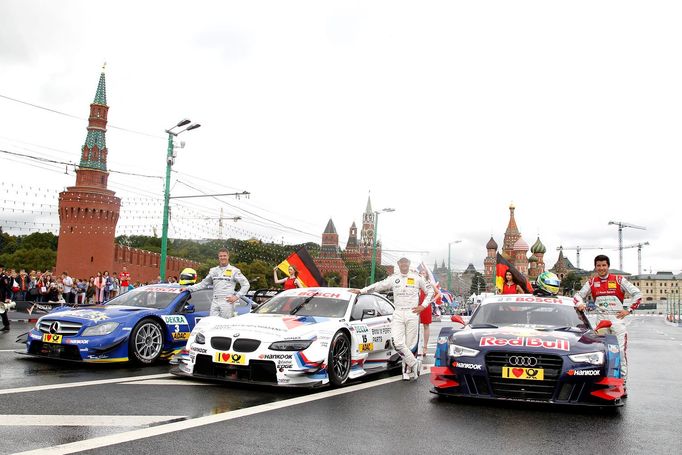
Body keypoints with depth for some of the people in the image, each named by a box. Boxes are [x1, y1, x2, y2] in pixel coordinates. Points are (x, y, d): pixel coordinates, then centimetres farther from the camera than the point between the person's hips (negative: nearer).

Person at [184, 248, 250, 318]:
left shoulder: (234, 270, 5)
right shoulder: (213, 271, 18)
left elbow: (246, 284, 3)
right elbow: (203, 284, 21)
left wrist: (237, 296, -6)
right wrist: (188, 288, 14)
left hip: (227, 302, -4)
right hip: (215, 302, 4)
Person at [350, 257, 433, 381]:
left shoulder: (417, 278, 8)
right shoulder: (393, 278, 11)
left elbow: (430, 291, 15)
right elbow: (378, 286, 13)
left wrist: (423, 306, 5)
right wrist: (361, 291, 8)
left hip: (412, 313, -1)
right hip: (398, 314, 1)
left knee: (410, 344, -4)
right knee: (397, 343, -14)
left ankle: (409, 368, 9)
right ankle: (413, 363, -1)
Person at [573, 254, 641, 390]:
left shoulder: (619, 280, 3)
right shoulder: (591, 282, 10)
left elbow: (637, 294, 4)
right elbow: (578, 295, 13)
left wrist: (629, 310, -3)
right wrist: (580, 304, -8)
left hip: (617, 318, -2)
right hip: (601, 319, 2)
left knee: (621, 352, -7)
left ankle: (622, 384, -3)